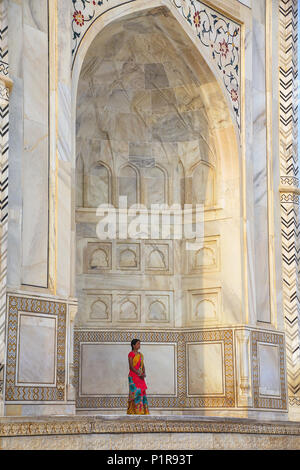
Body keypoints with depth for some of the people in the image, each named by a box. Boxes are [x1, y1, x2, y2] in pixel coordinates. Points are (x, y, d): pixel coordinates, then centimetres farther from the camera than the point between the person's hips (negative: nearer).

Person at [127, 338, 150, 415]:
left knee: (142, 392, 4)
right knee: (136, 392, -11)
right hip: (133, 376, -7)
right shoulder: (131, 354, -6)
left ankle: (142, 411, 6)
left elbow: (143, 365, 14)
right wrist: (139, 374, -17)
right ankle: (134, 411, -9)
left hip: (140, 377, 7)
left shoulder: (140, 355, 17)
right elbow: (131, 366, -12)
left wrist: (144, 373, -5)